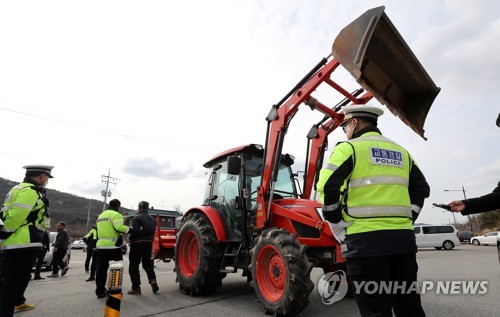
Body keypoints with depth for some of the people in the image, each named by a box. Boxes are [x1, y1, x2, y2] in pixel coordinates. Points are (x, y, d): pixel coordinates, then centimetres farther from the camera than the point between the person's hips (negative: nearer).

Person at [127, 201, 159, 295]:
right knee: (147, 263, 20)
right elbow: (153, 232, 11)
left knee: (133, 266, 5)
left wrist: (130, 239, -4)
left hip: (137, 244, -6)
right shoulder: (152, 218, 12)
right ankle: (152, 280, 2)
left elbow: (135, 231, -20)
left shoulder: (137, 217, -11)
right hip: (149, 244, 6)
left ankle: (136, 287, 6)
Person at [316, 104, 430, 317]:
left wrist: (338, 227, -3)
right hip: (402, 238, 7)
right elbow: (422, 189, 23)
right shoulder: (400, 152, 19)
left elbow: (327, 187, -14)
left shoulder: (349, 147, -2)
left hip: (366, 239, -6)